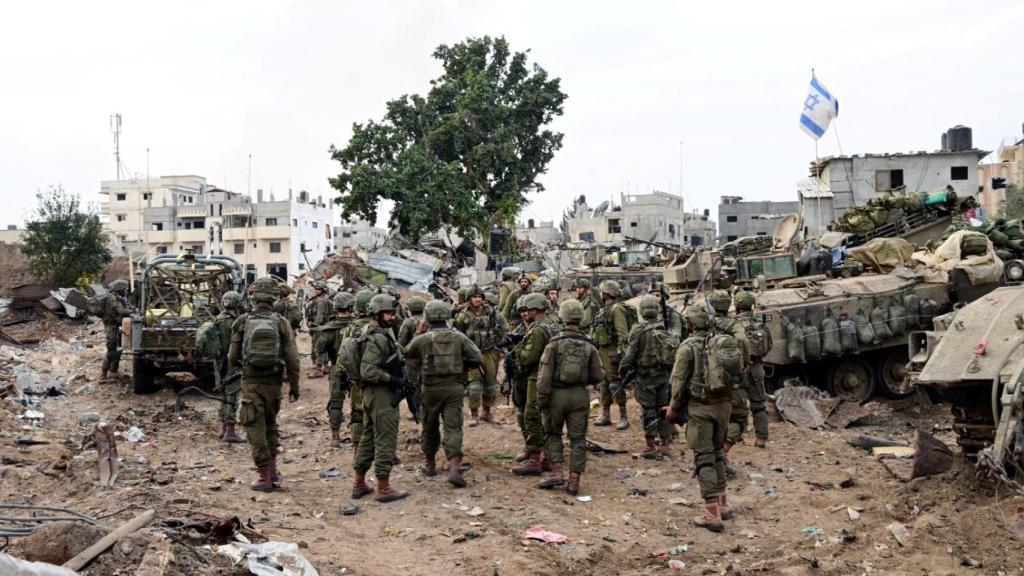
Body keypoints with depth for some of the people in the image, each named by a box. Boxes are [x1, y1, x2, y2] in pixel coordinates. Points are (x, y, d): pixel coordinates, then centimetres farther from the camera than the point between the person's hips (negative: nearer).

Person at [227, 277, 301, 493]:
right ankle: (272, 468, 26)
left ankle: (265, 478, 6)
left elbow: (232, 357, 0)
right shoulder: (281, 323, -4)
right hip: (273, 382, 2)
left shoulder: (242, 322, -4)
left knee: (256, 429, 4)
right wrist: (294, 385, 4)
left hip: (251, 382, -2)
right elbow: (292, 358, -6)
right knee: (270, 423, 23)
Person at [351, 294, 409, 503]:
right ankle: (384, 489, 1)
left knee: (369, 438, 15)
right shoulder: (378, 339, -18)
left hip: (372, 394, 10)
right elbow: (367, 371, -26)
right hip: (381, 394, -10)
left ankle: (359, 485, 23)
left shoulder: (382, 334, 13)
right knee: (385, 440, -4)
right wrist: (391, 379, -19)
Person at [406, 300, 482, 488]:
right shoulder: (458, 337, -2)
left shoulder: (422, 339, -5)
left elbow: (407, 355, 12)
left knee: (430, 427, 17)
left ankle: (430, 464, 30)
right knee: (453, 428, -1)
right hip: (454, 387, 0)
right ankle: (454, 468, -15)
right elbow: (477, 358, -2)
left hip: (431, 388, 0)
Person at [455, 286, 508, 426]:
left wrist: (498, 340, 7)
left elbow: (504, 326, 15)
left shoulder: (491, 313, 3)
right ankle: (474, 413, 1)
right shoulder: (464, 315, -3)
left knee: (491, 383, 9)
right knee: (474, 383, -10)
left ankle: (487, 412, 24)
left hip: (489, 353, 3)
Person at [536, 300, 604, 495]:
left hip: (557, 394, -2)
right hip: (579, 396, 2)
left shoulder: (554, 344, -8)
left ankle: (557, 473, 6)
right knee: (577, 438, 8)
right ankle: (574, 481, 9)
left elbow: (545, 376, -10)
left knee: (553, 434, 16)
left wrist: (541, 400, -4)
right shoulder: (589, 346, -1)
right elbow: (597, 376, 0)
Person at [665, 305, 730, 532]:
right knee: (718, 452, 20)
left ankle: (712, 515, -5)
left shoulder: (688, 347, -12)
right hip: (723, 404, 6)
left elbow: (679, 381, -10)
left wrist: (674, 408, 2)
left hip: (700, 407, -6)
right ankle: (721, 504, 26)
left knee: (704, 457, -3)